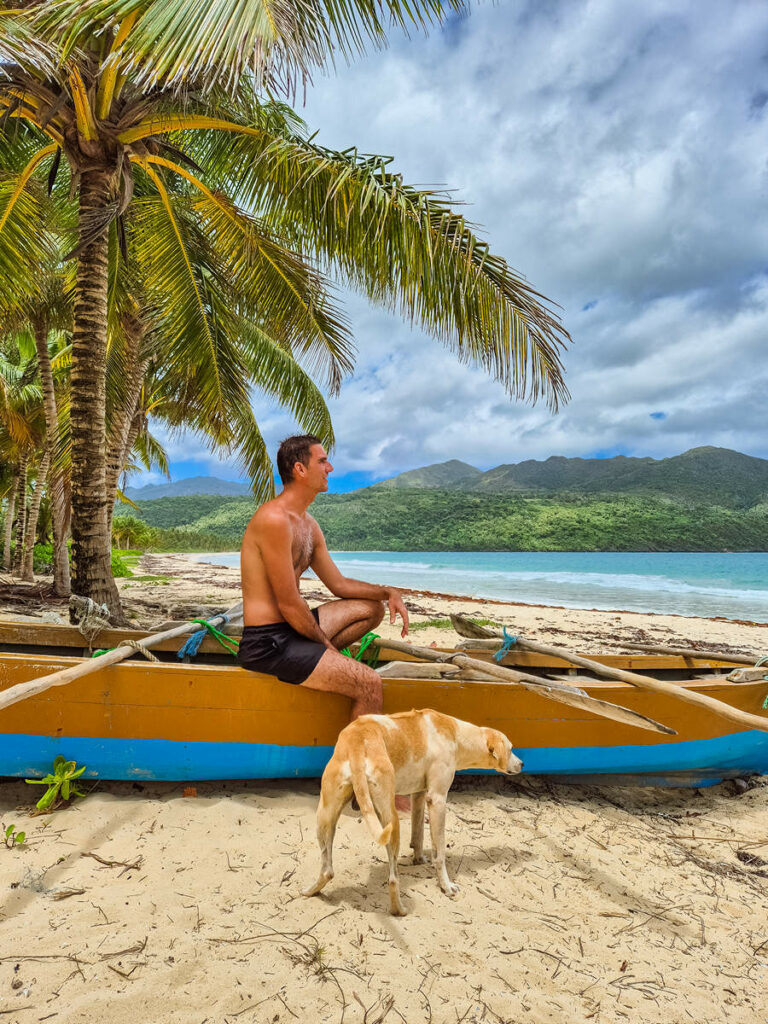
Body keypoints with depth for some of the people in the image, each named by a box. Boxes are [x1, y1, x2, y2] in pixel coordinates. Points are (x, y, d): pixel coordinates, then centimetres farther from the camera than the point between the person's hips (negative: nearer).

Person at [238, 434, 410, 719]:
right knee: (369, 684, -18)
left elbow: (339, 583, 18)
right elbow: (289, 604, -19)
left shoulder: (308, 524, 11)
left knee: (372, 608, 18)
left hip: (292, 628, 10)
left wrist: (387, 592, 5)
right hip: (268, 642, -10)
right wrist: (326, 643, -6)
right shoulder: (274, 519, -20)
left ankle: (317, 658, 6)